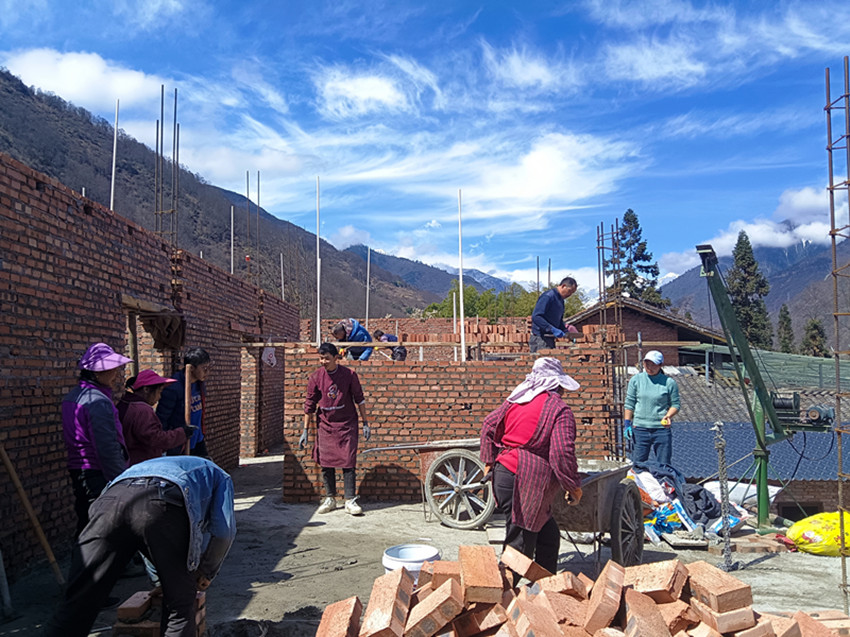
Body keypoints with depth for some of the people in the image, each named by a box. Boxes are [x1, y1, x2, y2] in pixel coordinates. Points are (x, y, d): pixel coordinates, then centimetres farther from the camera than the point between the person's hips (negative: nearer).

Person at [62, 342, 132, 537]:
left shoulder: (72, 397, 13)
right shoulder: (99, 402, -18)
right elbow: (108, 449, -22)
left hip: (78, 472, 10)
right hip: (99, 476, -10)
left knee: (86, 525, 17)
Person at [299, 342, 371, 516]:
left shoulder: (349, 375, -8)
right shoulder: (315, 377, -5)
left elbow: (359, 399, 1)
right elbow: (309, 405, 2)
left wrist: (365, 424, -1)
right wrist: (305, 431, 2)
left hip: (347, 424, -2)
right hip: (325, 425, 2)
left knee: (348, 462, -4)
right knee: (326, 463, 4)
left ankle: (350, 500, 2)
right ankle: (330, 499, 17)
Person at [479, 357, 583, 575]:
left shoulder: (514, 400, 14)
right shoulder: (560, 410, -8)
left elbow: (489, 425, 20)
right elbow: (562, 452, -17)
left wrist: (490, 460, 25)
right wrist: (574, 487, -6)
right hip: (526, 483, -9)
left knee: (548, 536, 21)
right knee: (519, 545, -1)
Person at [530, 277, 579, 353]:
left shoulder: (560, 300, 17)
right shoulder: (548, 296, -14)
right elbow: (536, 317, -24)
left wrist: (567, 332, 7)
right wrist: (553, 329, -27)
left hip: (550, 339, 9)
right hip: (540, 339, -9)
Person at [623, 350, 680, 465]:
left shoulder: (669, 382, 0)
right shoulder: (636, 380, 3)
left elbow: (675, 404, 6)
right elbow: (629, 404, 6)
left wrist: (668, 416, -13)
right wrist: (627, 424, 1)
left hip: (662, 429, -1)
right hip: (639, 428, 1)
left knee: (664, 465, 4)